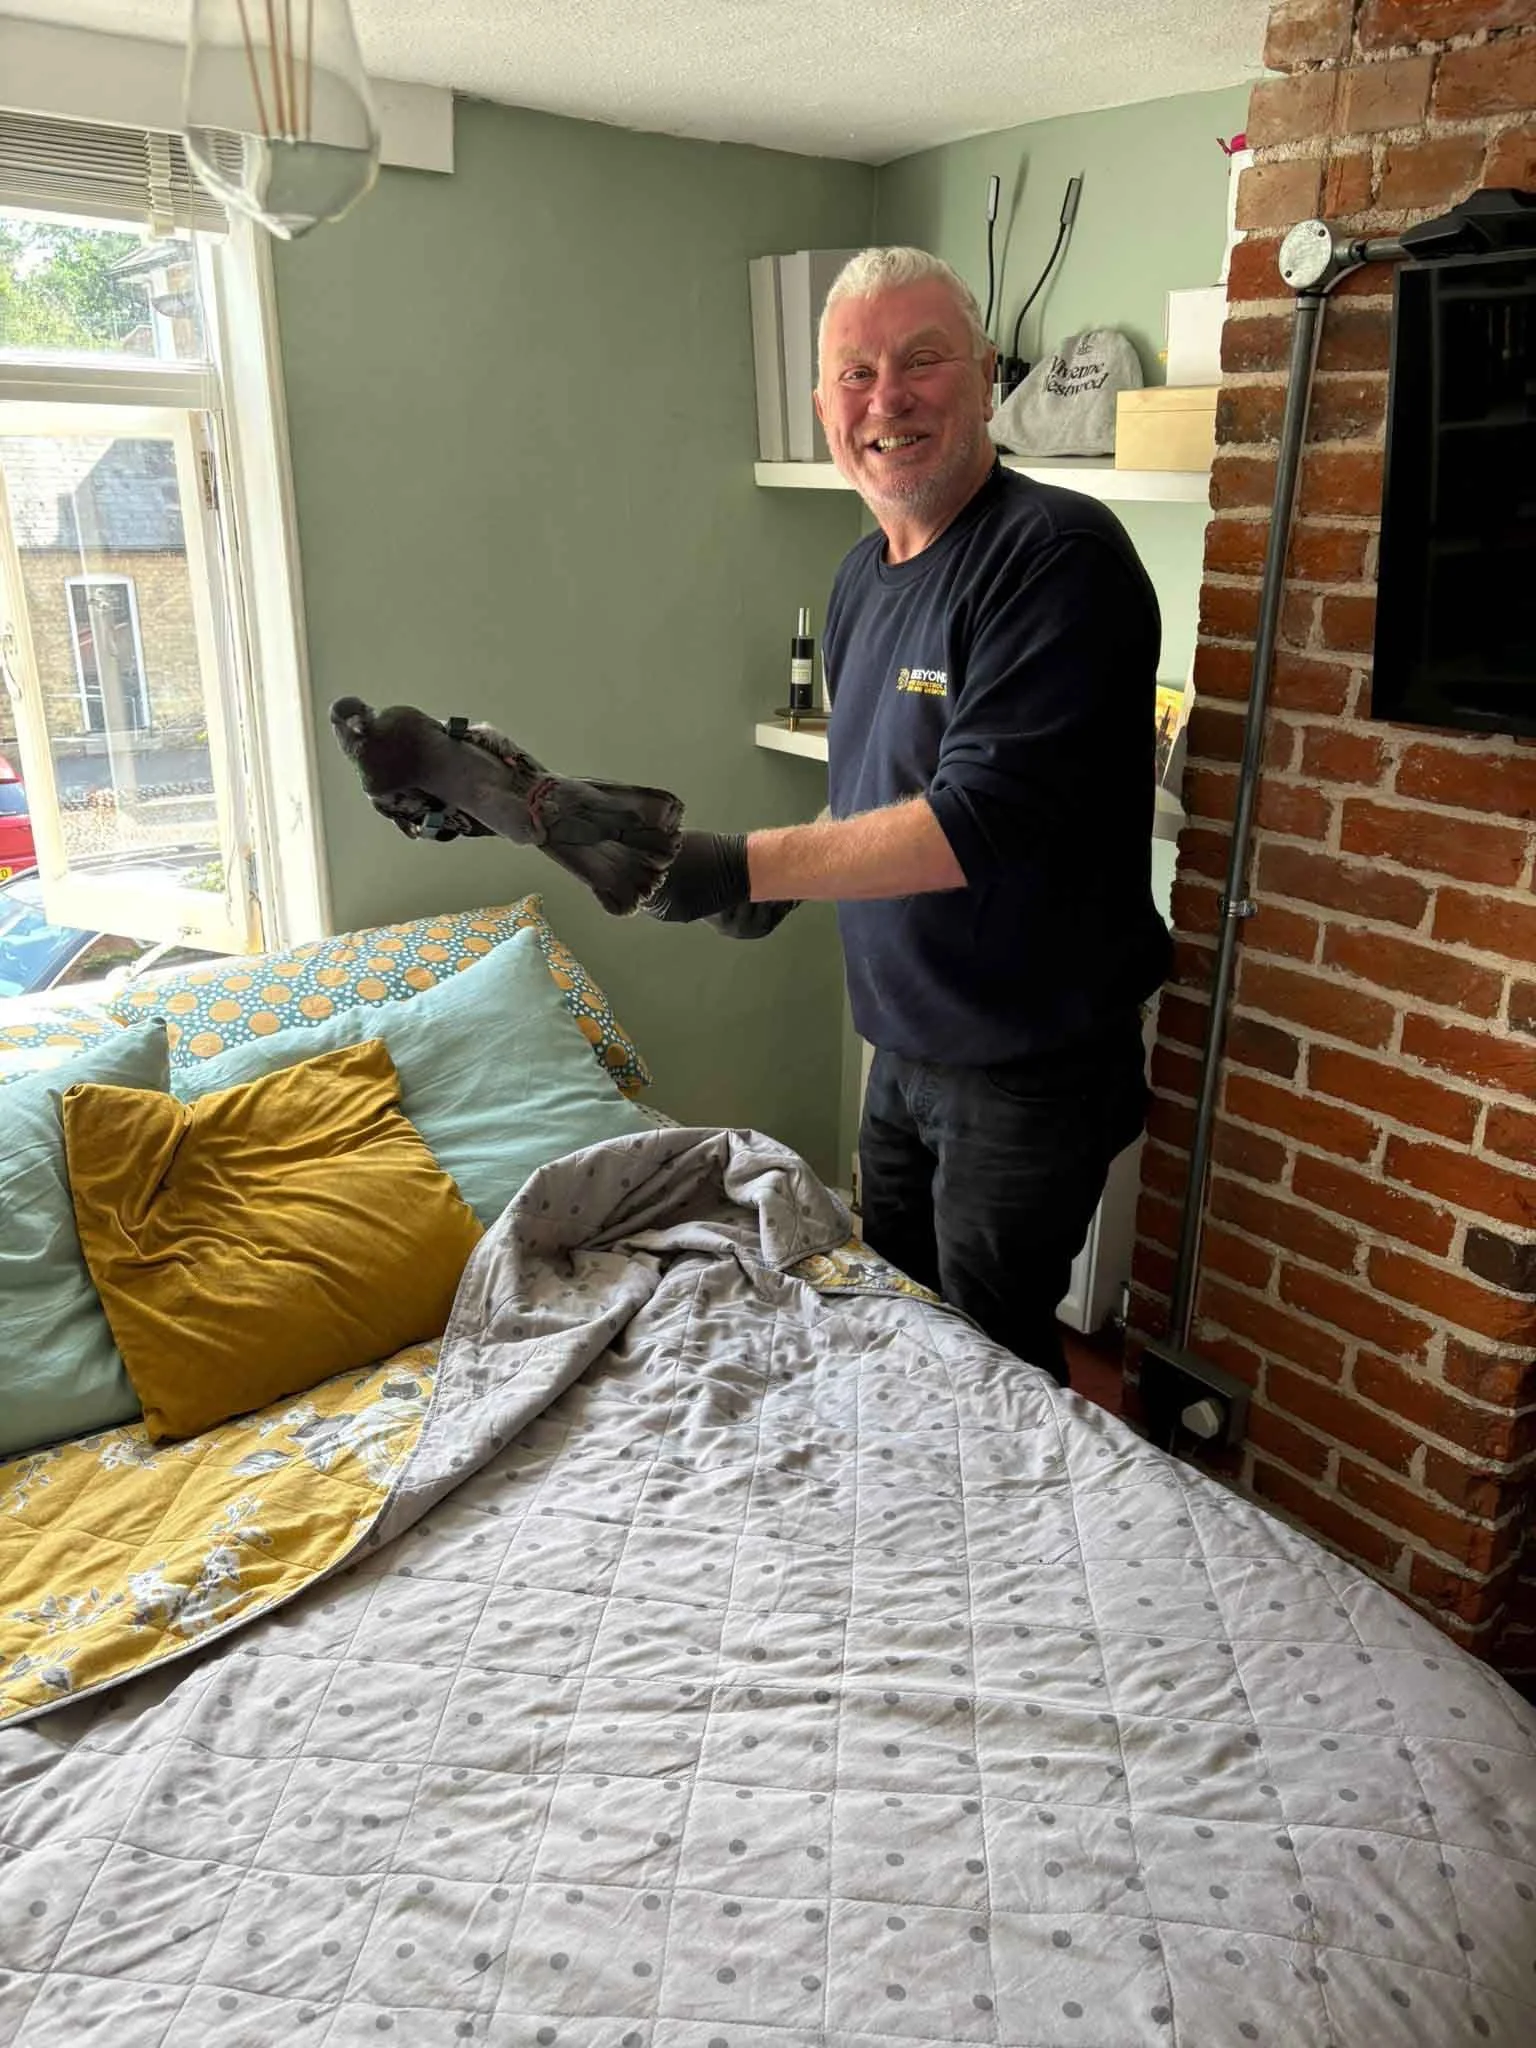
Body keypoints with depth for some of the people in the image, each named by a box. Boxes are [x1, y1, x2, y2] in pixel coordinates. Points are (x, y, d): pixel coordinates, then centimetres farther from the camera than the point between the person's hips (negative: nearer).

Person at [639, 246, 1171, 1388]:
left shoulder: (1059, 553, -21)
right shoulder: (864, 574, 7)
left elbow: (985, 821, -31)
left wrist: (746, 867, -35)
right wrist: (798, 876, 7)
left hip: (1030, 1068, -8)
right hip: (906, 1041, 9)